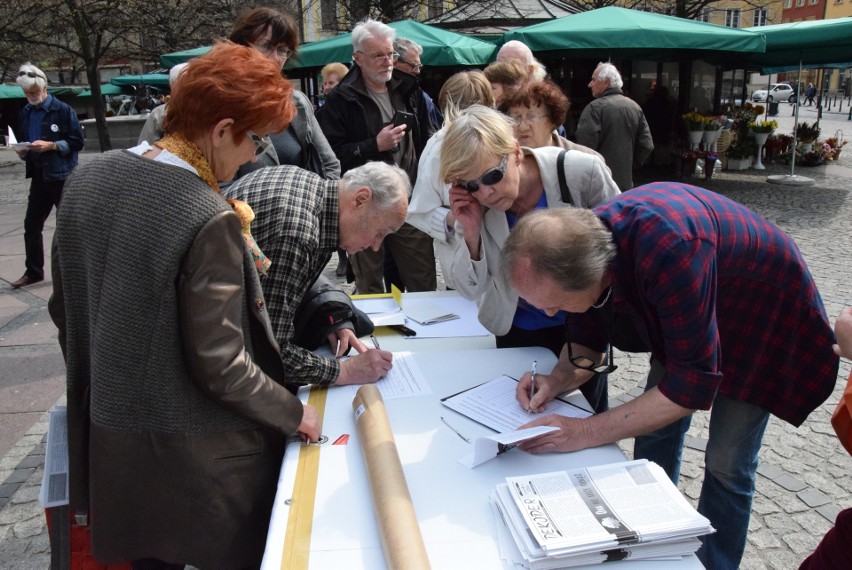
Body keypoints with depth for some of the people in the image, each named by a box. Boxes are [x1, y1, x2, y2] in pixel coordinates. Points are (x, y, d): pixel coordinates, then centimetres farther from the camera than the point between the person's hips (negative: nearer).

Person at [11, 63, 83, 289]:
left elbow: (77, 142, -9)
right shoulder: (26, 112, 10)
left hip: (62, 177, -6)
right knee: (31, 225, 10)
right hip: (38, 177, 6)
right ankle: (33, 271, 23)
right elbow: (22, 140, 20)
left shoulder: (63, 110, -8)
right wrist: (22, 151, -2)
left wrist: (51, 146, -19)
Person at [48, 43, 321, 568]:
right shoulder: (209, 220, -26)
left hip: (110, 438, 7)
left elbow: (66, 308, 8)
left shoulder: (90, 177, -3)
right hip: (197, 457, -7)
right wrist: (295, 413, -7)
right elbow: (220, 366, -23)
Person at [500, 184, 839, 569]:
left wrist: (585, 432, -37)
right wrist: (558, 380, -25)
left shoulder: (668, 250, -44)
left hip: (765, 318, -5)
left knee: (727, 463, -4)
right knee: (655, 429, 7)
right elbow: (587, 339, -6)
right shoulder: (581, 243, -23)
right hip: (678, 313, 6)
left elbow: (693, 383, -37)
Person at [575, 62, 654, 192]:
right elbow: (647, 146, 7)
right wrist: (629, 166, 17)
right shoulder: (635, 107, 8)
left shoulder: (595, 107, -12)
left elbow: (585, 145, -20)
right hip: (625, 184, 6)